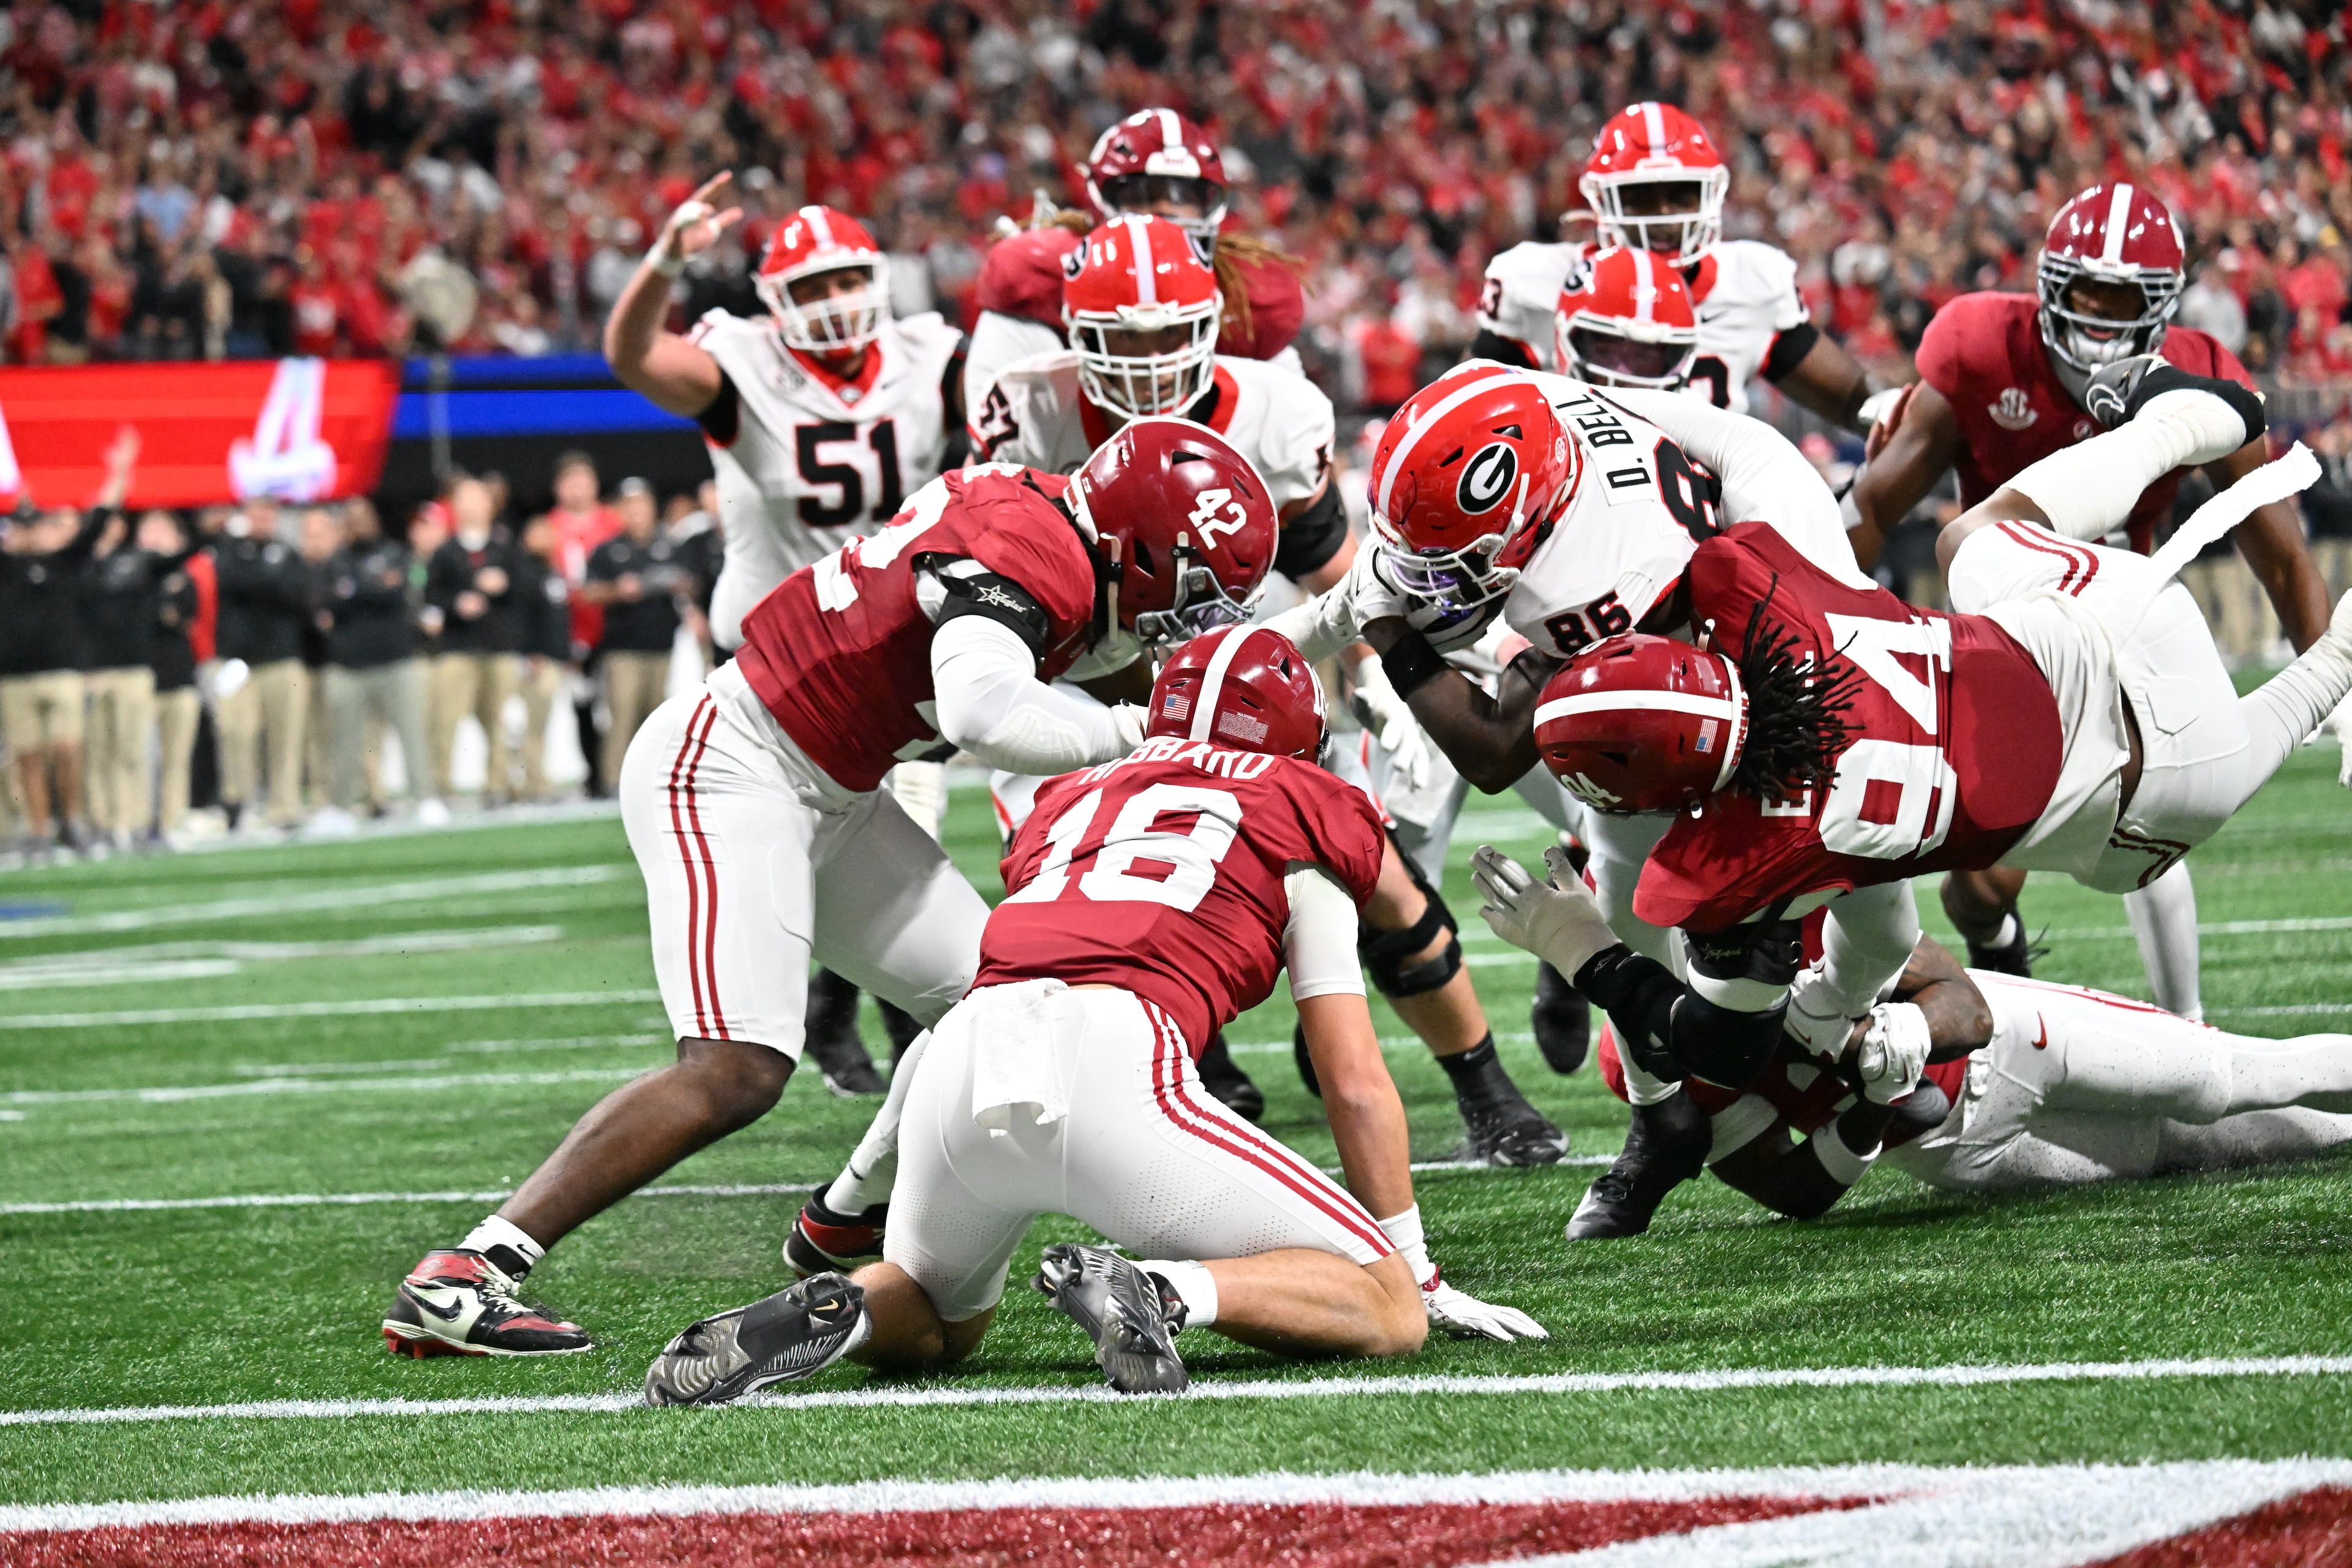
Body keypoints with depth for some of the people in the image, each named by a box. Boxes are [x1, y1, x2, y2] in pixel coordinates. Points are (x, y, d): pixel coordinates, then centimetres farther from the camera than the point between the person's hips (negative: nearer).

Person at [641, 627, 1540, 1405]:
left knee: (934, 1328, 34)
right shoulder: (1303, 815, 20)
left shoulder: (1072, 801, 33)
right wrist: (1421, 1272, 28)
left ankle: (837, 1312, -2)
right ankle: (1165, 1291, -21)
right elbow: (1356, 1085, 20)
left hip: (964, 1057, 5)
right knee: (1389, 1314, 6)